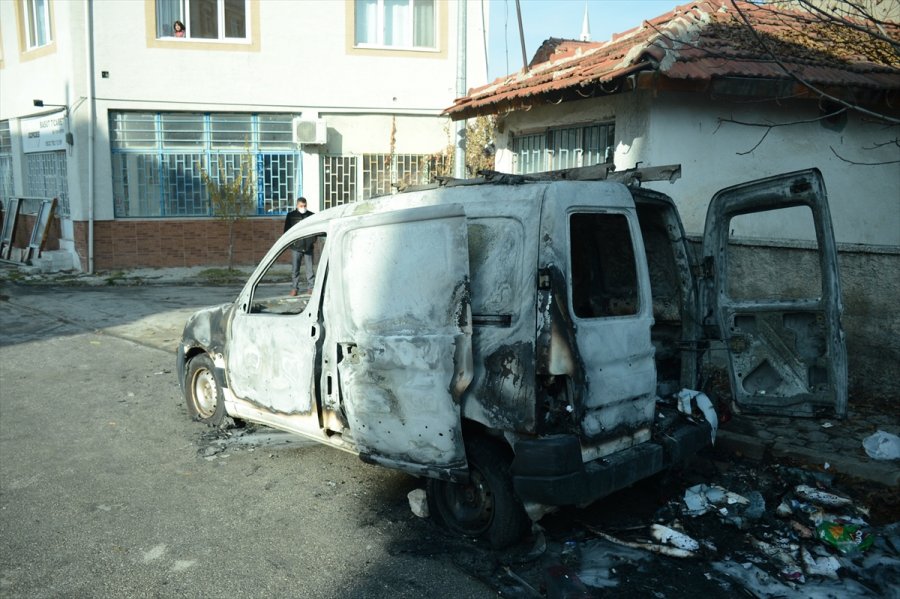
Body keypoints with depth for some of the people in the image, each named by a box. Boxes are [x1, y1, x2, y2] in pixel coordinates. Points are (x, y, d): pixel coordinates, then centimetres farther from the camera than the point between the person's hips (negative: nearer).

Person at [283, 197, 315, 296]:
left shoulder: (311, 215, 6)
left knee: (310, 268, 3)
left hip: (308, 247, 1)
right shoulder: (291, 215, 3)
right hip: (296, 247, -1)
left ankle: (311, 287, 10)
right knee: (295, 269, 3)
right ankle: (294, 288, 9)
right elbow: (286, 230, 8)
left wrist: (313, 239, 3)